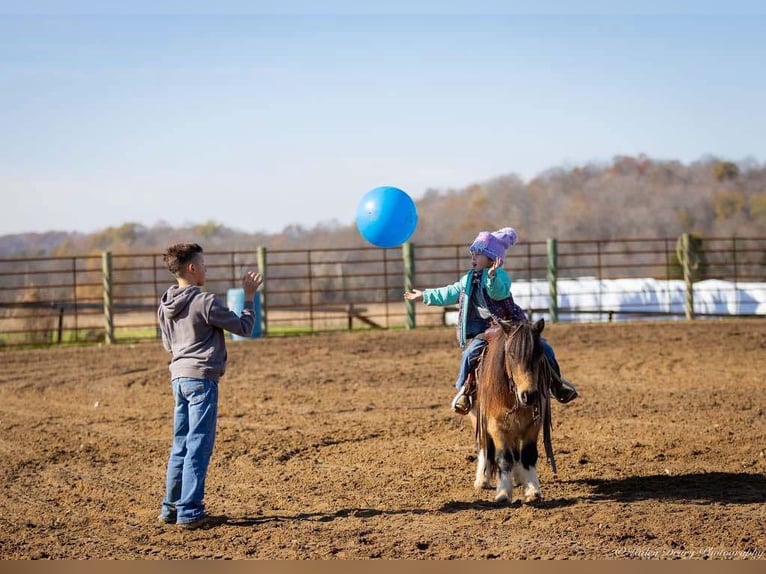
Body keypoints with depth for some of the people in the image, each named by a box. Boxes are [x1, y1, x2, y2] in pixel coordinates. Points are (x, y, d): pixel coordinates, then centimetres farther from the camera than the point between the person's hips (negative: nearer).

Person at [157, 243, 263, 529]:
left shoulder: (165, 306, 9)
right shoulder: (205, 302, -14)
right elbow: (244, 327, -7)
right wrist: (249, 296, 4)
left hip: (179, 377, 8)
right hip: (201, 379, -8)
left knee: (181, 445, 14)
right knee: (198, 446, -4)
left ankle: (171, 506, 17)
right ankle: (189, 511, -5)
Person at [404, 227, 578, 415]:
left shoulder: (500, 275, -8)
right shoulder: (468, 280, 13)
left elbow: (500, 291, -32)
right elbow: (450, 294, 29)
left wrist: (492, 276, -53)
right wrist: (425, 296, 36)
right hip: (483, 331, 3)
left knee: (543, 348, -12)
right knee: (471, 353, -27)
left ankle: (556, 383, 7)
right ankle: (464, 390, -14)